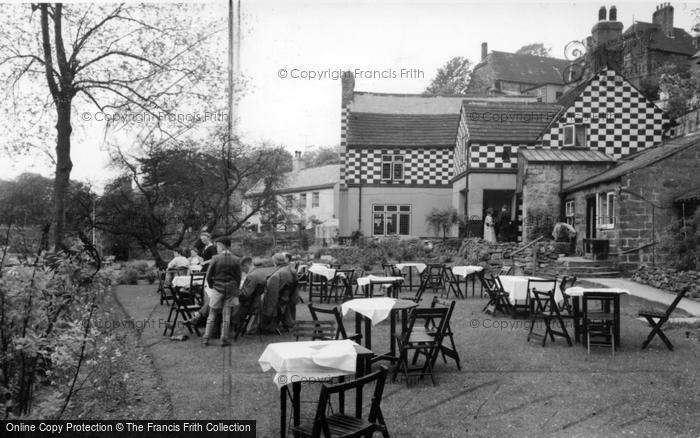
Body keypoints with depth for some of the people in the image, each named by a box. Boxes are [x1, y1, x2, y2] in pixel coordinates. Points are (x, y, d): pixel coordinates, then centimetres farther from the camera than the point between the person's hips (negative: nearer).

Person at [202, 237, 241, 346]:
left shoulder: (215, 258, -8)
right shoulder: (236, 260, -2)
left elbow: (208, 276, -4)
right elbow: (238, 277, 1)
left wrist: (211, 287, 11)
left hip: (217, 289, -1)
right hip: (231, 290, 1)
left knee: (212, 315, 10)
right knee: (226, 316, 6)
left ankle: (206, 338, 11)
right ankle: (224, 339, 7)